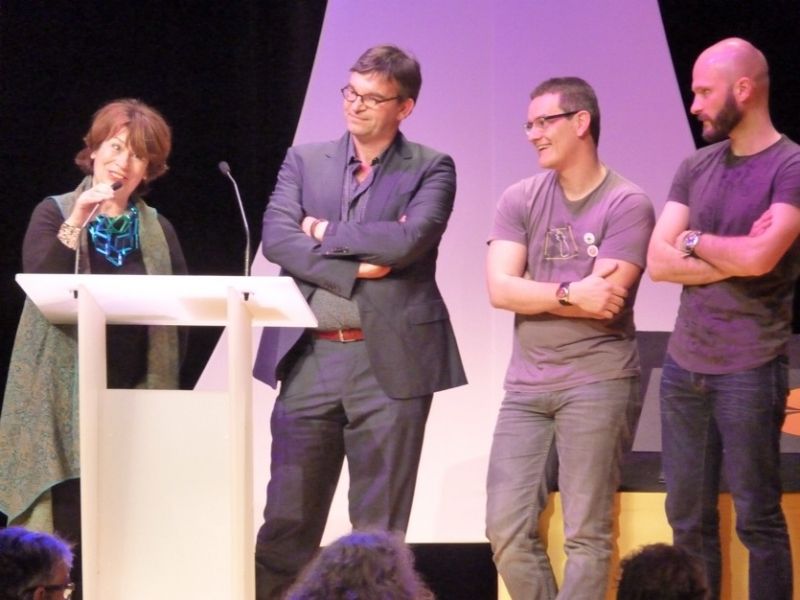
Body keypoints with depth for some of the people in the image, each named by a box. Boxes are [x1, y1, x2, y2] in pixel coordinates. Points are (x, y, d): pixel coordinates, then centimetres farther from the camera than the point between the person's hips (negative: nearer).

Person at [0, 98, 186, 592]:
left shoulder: (159, 230, 11)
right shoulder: (54, 214, 4)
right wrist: (76, 224, -18)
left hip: (134, 395, 2)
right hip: (64, 397, -2)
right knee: (63, 528, -7)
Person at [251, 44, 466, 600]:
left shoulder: (431, 169, 3)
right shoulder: (305, 161, 11)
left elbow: (409, 240, -14)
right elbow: (276, 237, -3)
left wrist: (328, 232, -4)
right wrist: (353, 271, -13)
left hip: (391, 361, -2)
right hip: (311, 357, 3)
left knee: (380, 526, 2)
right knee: (288, 516, 4)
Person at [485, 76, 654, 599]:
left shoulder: (627, 204, -6)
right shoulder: (521, 200, 7)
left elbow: (604, 304, -15)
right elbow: (500, 289, -4)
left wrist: (533, 294, -4)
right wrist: (570, 293, -16)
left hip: (598, 383, -5)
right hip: (527, 384, 5)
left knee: (586, 536, -3)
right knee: (507, 531, 1)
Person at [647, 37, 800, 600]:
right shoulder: (696, 167, 9)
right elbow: (658, 261, 2)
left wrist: (695, 242, -4)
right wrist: (733, 258, -11)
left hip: (749, 371, -6)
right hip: (683, 366, 6)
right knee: (689, 517, 9)